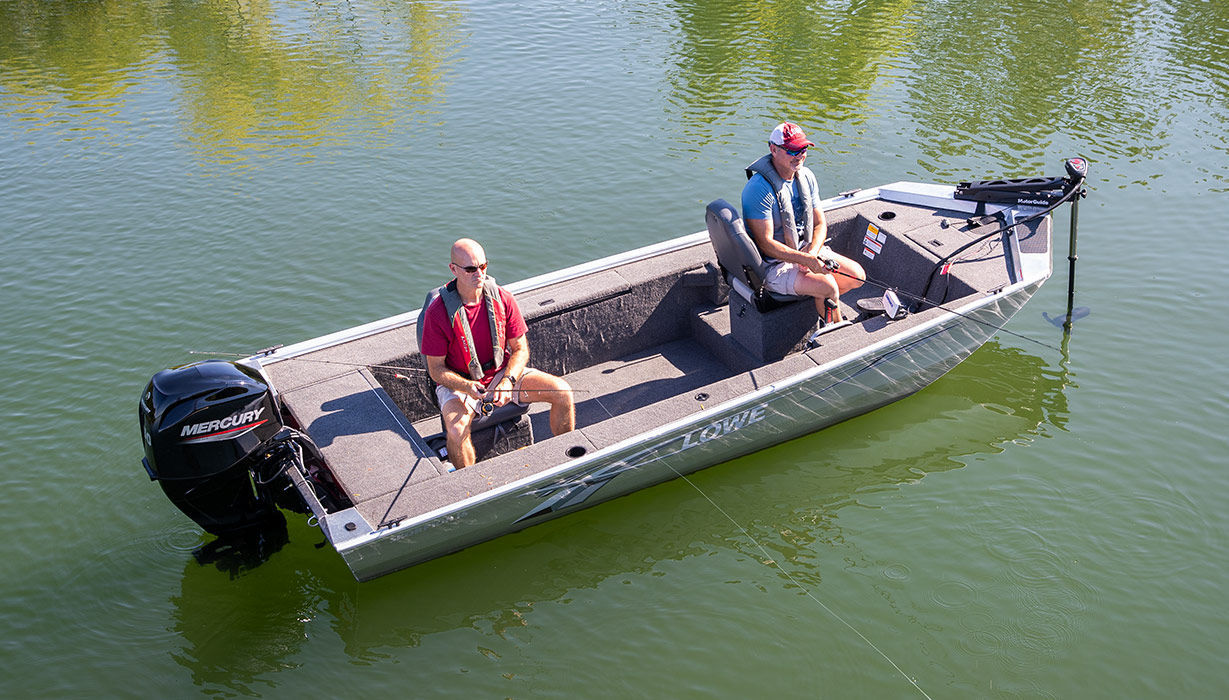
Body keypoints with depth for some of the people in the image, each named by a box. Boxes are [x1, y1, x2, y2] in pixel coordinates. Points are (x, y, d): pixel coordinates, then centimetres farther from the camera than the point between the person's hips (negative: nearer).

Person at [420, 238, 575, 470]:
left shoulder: (502, 299, -9)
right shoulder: (437, 312, -19)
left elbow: (521, 349, -1)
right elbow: (436, 369, -13)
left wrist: (508, 381, -20)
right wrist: (469, 388, -30)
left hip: (502, 372, 4)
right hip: (458, 381, -4)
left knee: (563, 392, -11)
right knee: (456, 429, -36)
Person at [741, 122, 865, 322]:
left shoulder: (806, 177, 3)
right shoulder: (758, 188, -23)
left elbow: (820, 223, 8)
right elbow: (766, 244, -24)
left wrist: (812, 251, -14)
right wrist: (806, 260, -30)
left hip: (806, 250, 8)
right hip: (773, 263, -8)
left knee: (857, 275, -1)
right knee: (828, 286, -25)